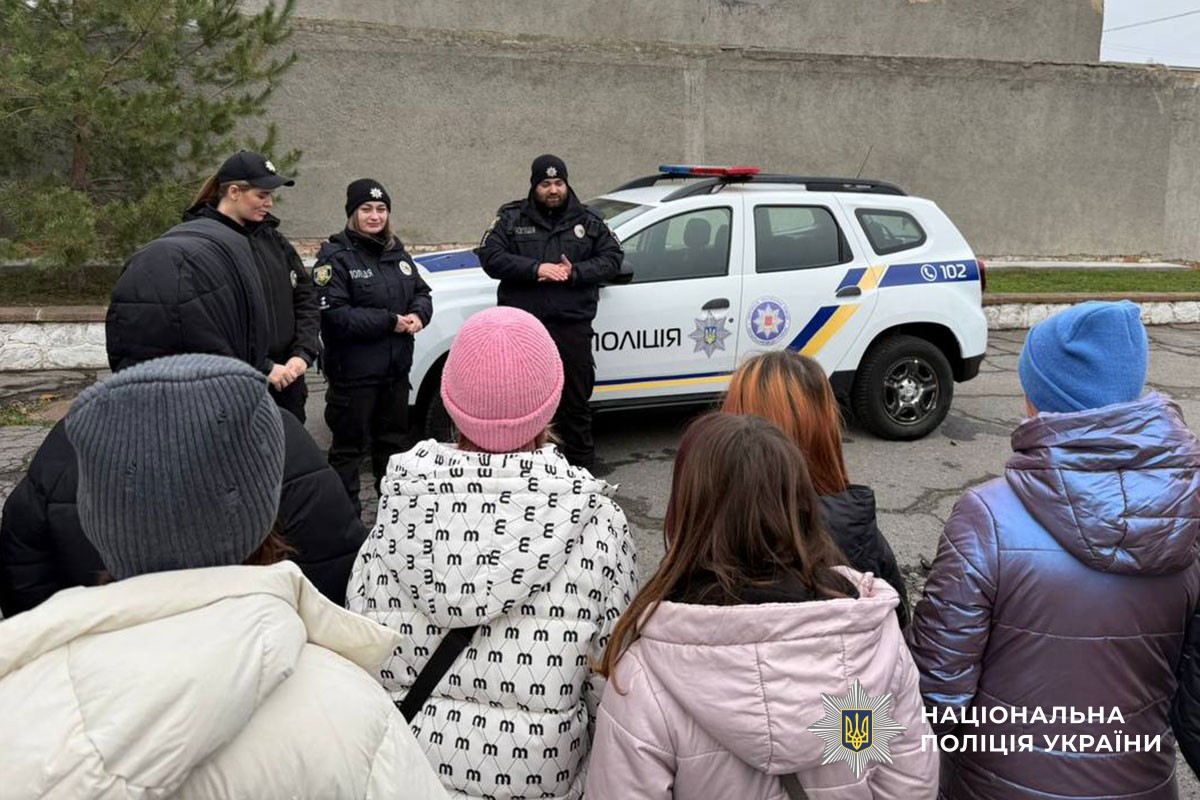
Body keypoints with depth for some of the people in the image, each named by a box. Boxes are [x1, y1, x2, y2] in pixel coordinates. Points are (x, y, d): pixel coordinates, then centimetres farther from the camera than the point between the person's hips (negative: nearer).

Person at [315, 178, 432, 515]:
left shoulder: (396, 252, 11)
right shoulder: (335, 257, -11)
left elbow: (421, 291, 18)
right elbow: (333, 315, -21)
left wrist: (418, 315, -6)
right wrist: (390, 322, -20)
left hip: (396, 368, 7)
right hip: (353, 373, -7)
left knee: (394, 439, 20)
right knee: (349, 446, 2)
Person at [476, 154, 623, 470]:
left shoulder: (588, 221, 11)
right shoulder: (511, 218, 7)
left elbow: (613, 258, 6)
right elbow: (490, 256, -4)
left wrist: (575, 272, -10)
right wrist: (536, 269, -16)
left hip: (572, 327, 1)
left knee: (576, 402, 9)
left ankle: (581, 466, 22)